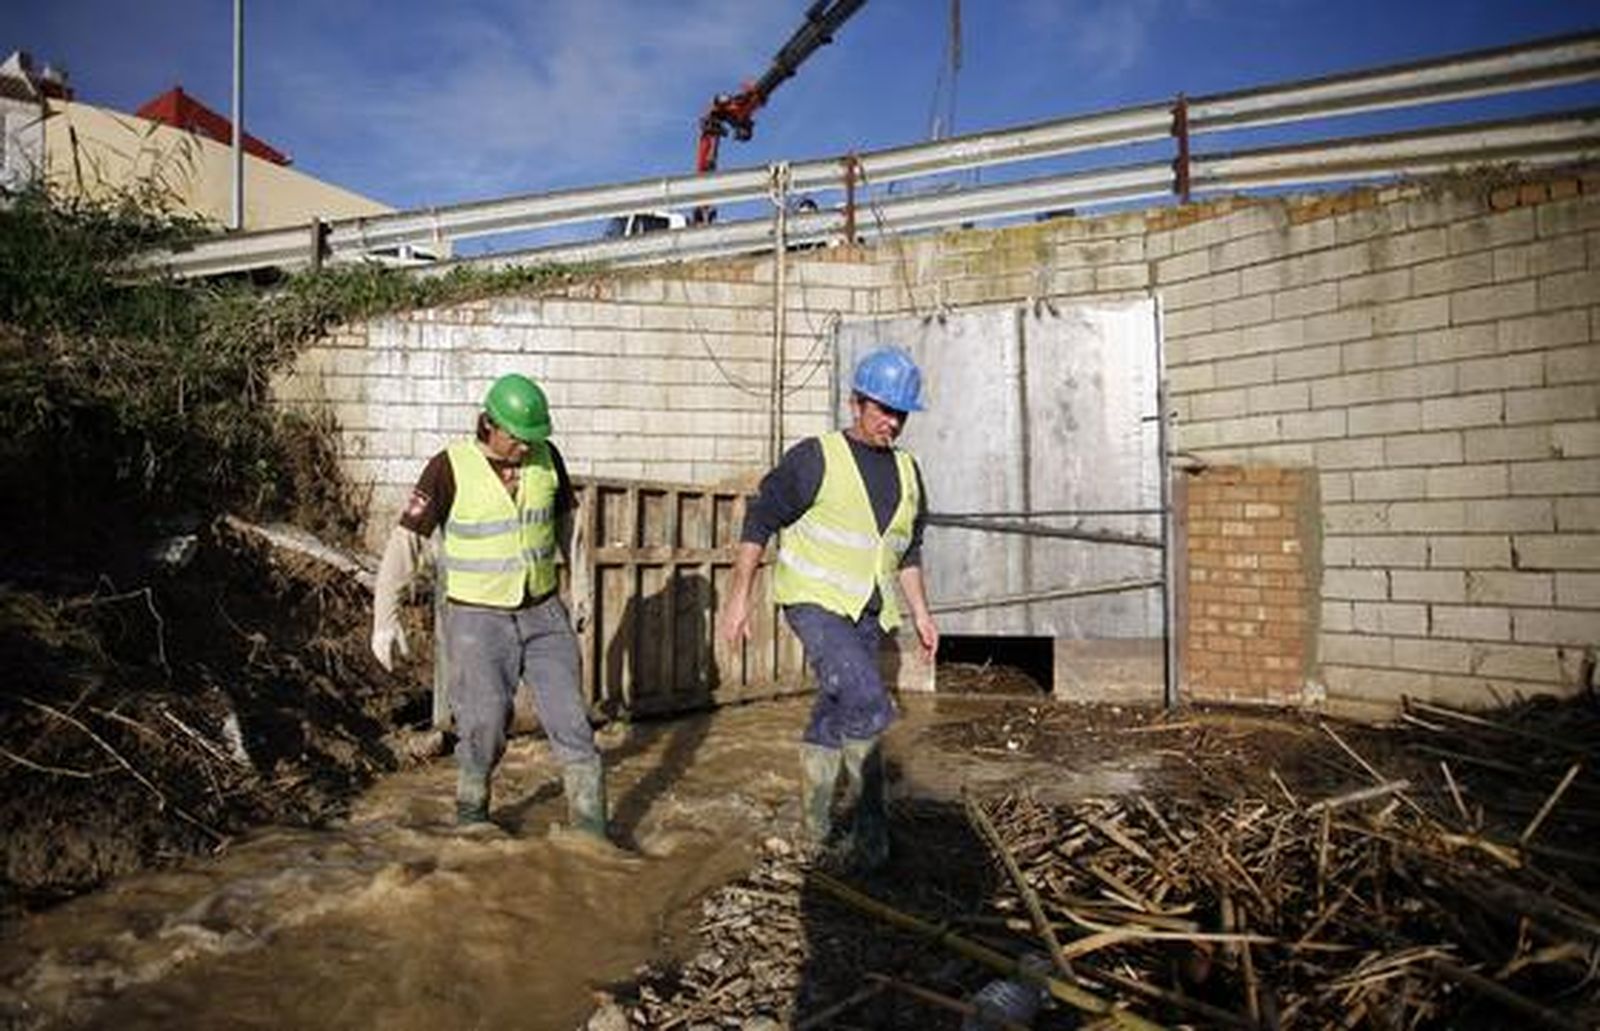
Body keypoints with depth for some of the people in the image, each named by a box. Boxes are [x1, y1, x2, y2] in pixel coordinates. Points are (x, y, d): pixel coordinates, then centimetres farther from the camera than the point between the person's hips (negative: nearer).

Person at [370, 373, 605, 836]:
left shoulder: (546, 456, -4)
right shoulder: (450, 467, -15)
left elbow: (566, 518, 13)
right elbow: (406, 540, -13)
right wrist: (384, 617, -15)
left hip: (542, 614, 3)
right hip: (477, 620, -3)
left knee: (570, 719, 0)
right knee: (484, 728, -2)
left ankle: (592, 832, 10)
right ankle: (471, 812, 28)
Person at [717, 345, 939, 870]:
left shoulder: (907, 472, 9)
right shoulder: (816, 458, -11)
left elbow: (908, 550, 20)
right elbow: (760, 518, -8)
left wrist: (920, 612, 15)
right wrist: (739, 596, -12)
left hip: (868, 613, 6)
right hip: (814, 600, -6)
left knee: (834, 717, 13)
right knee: (868, 705, -22)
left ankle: (815, 827, 29)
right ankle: (870, 820, -3)